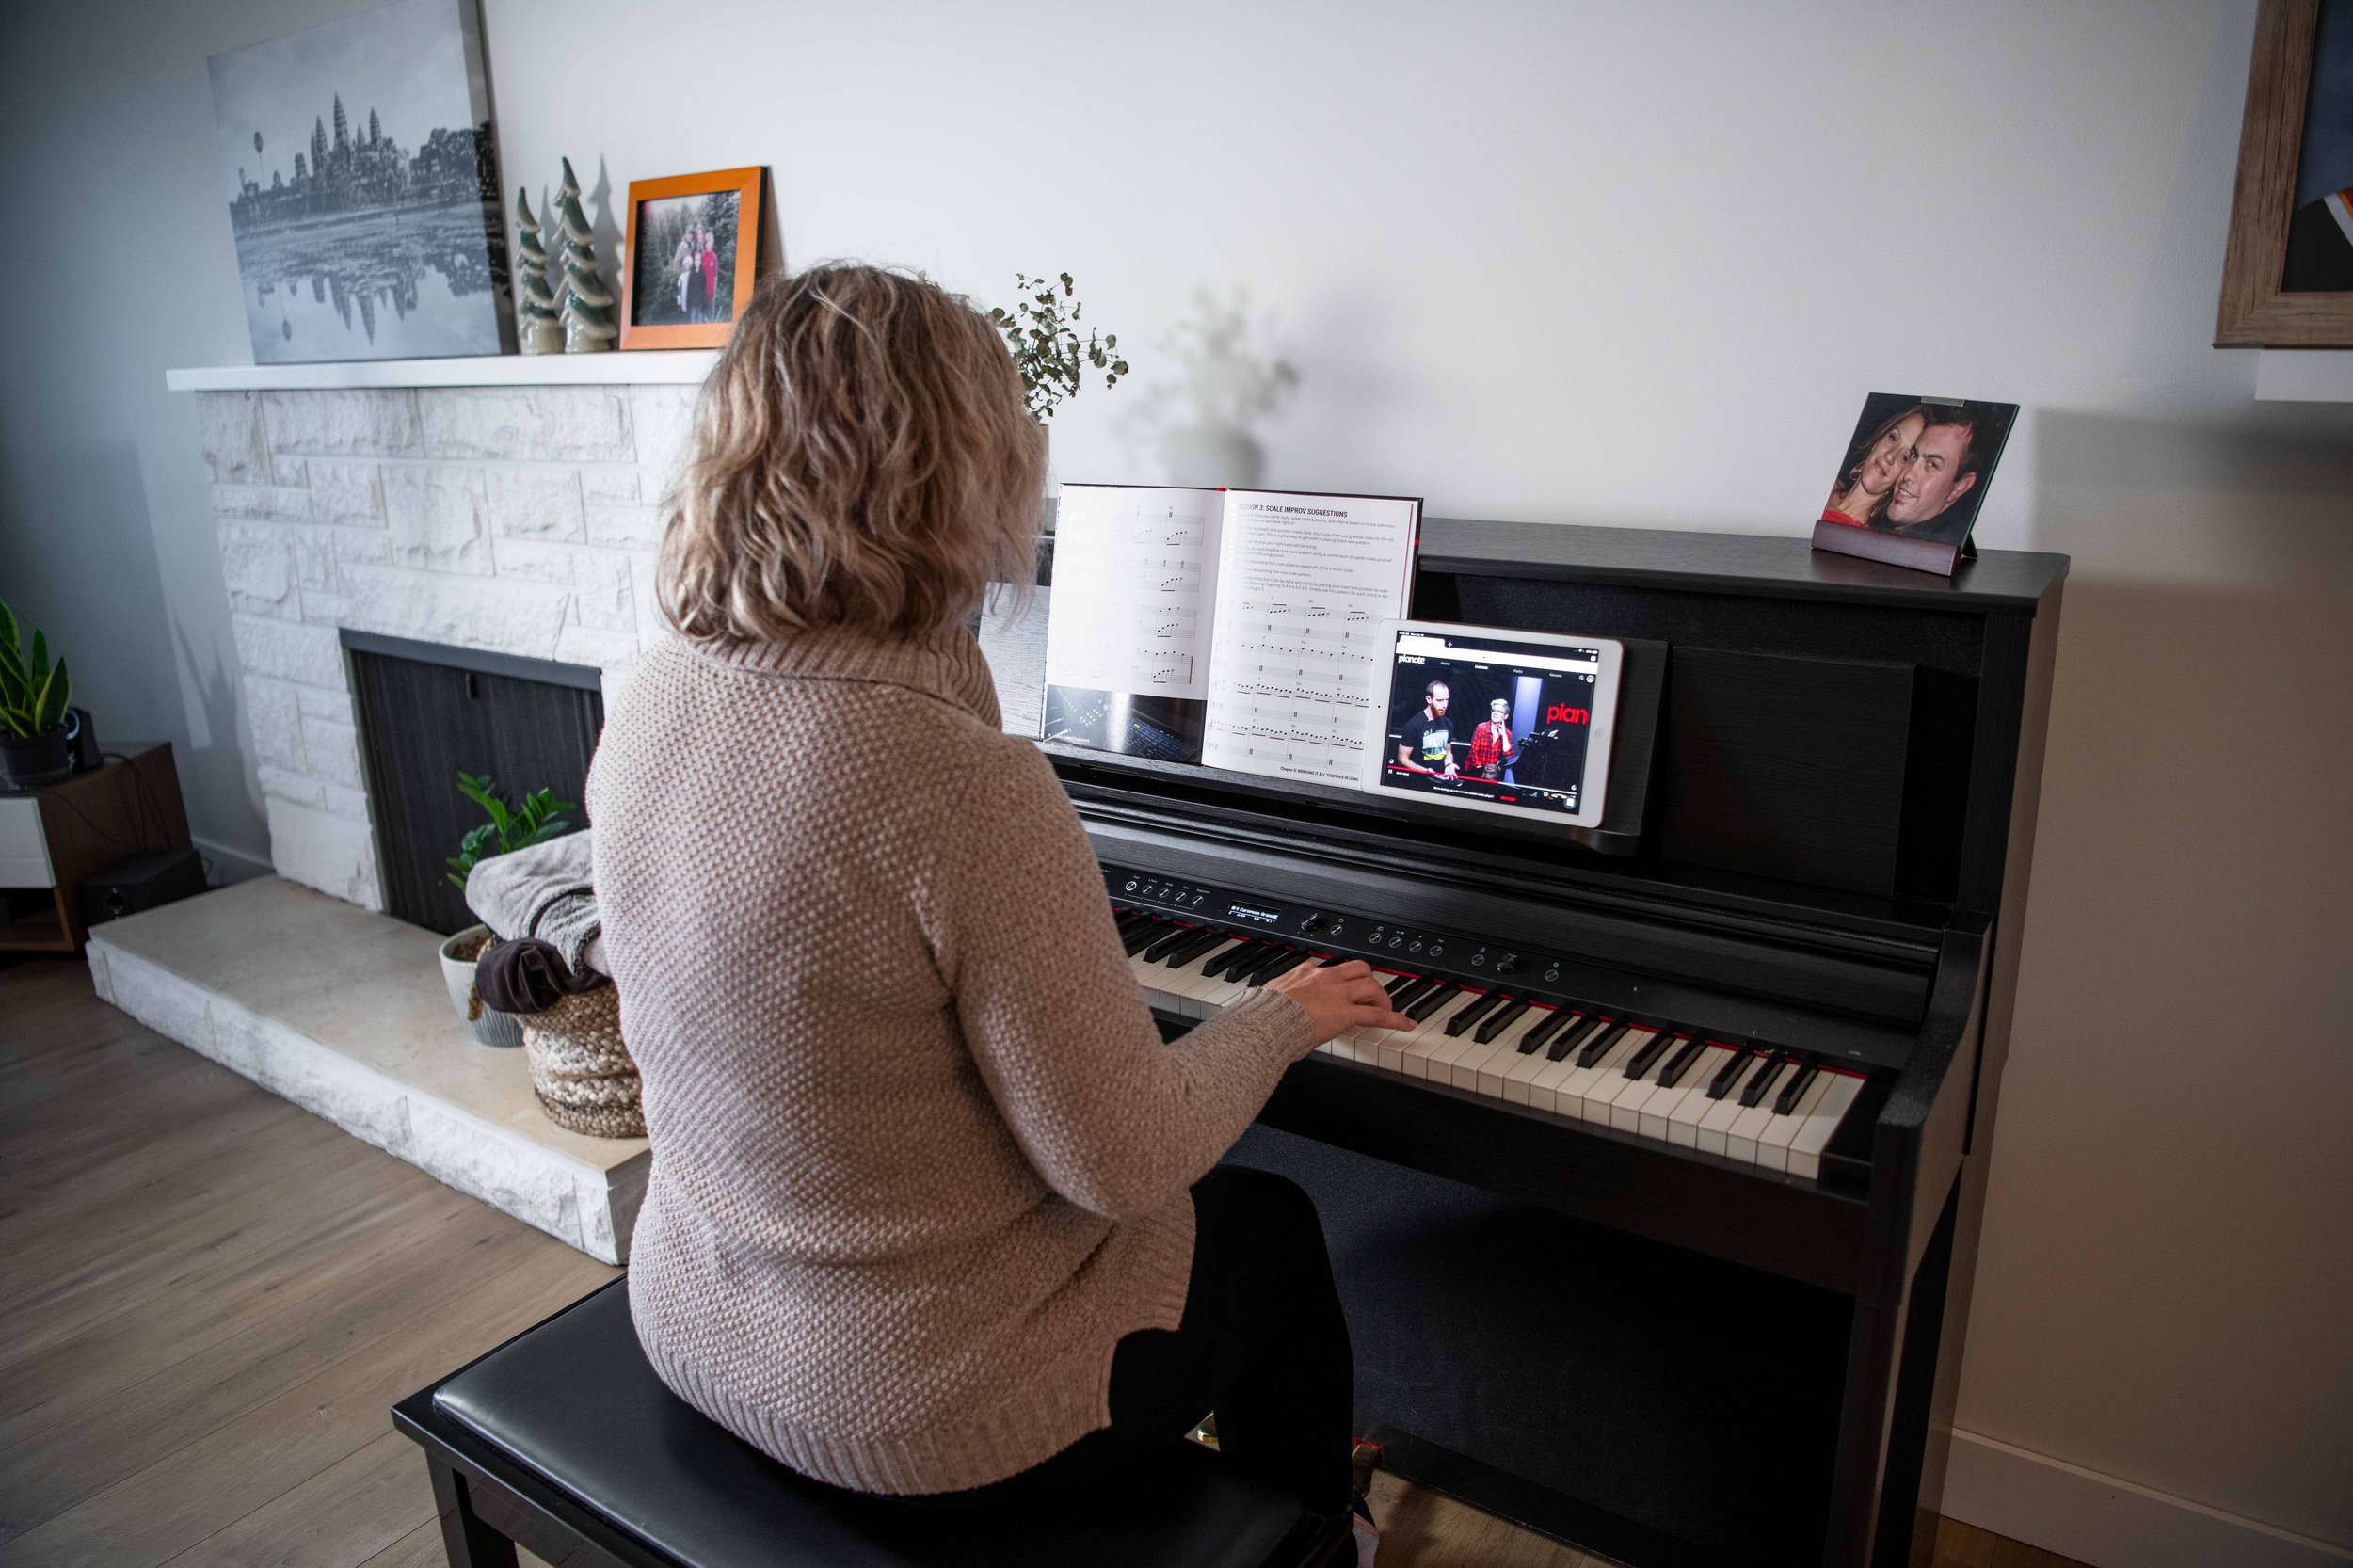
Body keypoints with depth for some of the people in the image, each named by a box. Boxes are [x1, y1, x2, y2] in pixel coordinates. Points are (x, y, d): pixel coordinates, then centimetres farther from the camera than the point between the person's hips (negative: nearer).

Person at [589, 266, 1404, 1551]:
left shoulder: (648, 709, -10)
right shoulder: (966, 790, -34)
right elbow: (1123, 1163, -23)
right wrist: (1286, 1016, -6)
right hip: (927, 1406, -7)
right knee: (1273, 1230, 22)